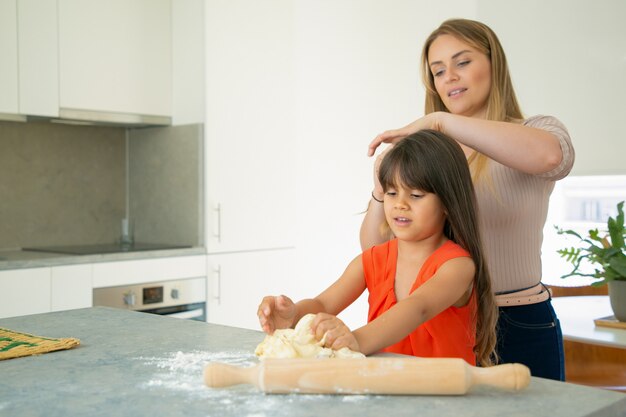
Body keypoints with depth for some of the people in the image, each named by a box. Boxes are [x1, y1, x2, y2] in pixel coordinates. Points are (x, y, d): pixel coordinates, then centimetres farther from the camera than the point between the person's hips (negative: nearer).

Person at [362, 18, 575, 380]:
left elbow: (551, 156, -30)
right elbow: (375, 251, 1)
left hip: (520, 328, -2)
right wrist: (382, 192, -19)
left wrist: (440, 121, -26)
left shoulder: (537, 131, -2)